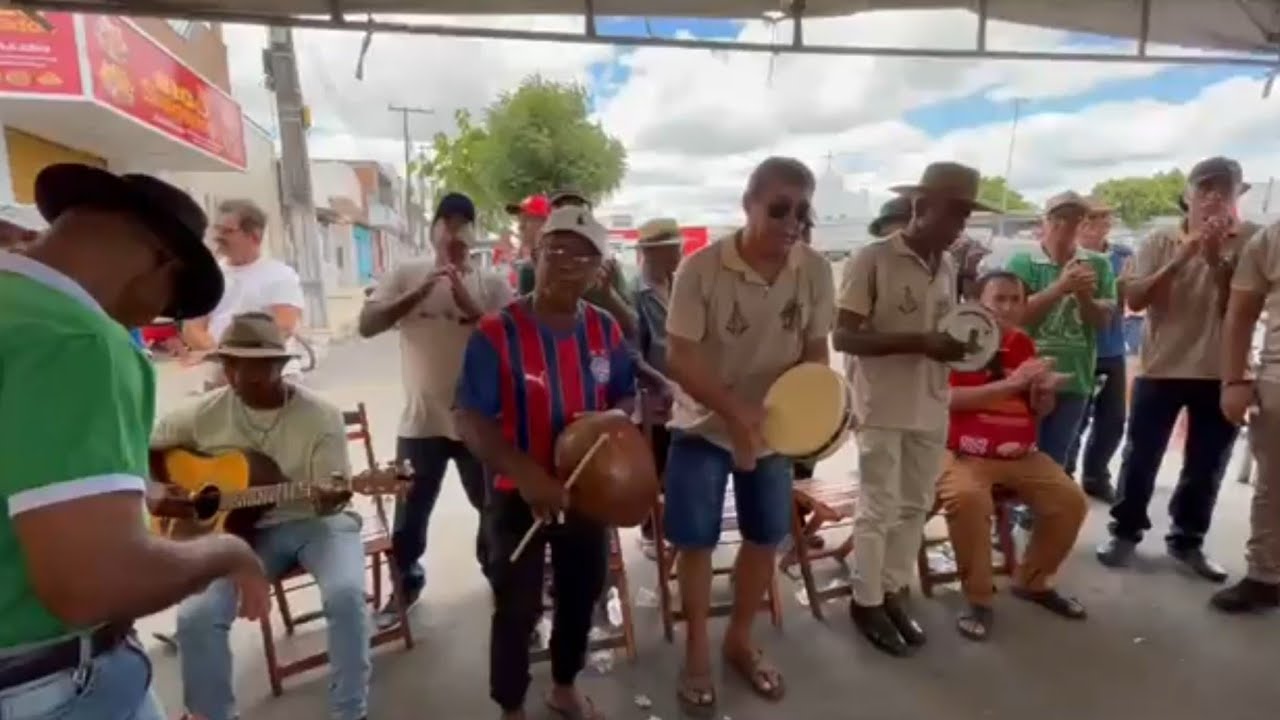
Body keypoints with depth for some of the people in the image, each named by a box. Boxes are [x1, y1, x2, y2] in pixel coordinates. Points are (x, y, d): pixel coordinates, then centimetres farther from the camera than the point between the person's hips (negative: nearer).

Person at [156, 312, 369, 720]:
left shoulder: (321, 418, -12)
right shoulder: (204, 413, -2)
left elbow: (328, 502, -10)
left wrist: (332, 497, -34)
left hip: (312, 522, -3)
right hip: (238, 529, 3)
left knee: (346, 594, -28)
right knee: (195, 616, -20)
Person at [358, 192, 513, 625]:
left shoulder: (493, 284, -2)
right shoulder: (406, 276, -1)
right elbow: (367, 326, -11)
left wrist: (472, 309, -23)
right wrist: (419, 294, -22)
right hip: (421, 420, 1)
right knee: (411, 512, 16)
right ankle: (407, 582, 41)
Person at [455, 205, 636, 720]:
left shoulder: (605, 330, -4)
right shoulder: (496, 333, -18)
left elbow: (625, 396, 6)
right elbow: (469, 421, -20)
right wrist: (527, 475, -31)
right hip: (517, 494, -4)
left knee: (582, 594, 22)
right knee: (517, 608, 11)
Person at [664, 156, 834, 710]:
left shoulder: (815, 271, -10)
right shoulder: (701, 268, -20)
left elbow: (814, 351, 0)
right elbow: (679, 358, -19)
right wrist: (736, 413, -29)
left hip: (773, 425, 4)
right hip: (704, 424, -3)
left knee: (766, 537, 13)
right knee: (696, 540, 4)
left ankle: (739, 639, 37)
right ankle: (696, 648, 28)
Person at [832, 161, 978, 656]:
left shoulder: (948, 267, 9)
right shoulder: (874, 259, -12)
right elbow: (843, 337, -16)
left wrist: (962, 344, -1)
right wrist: (919, 342, -23)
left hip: (931, 407, 7)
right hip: (883, 407, -7)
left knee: (916, 505, 15)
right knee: (879, 508, 3)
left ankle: (893, 591, 31)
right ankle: (867, 601, 21)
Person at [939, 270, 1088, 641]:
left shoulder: (1023, 344, 13)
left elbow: (1039, 411, 17)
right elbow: (950, 399, -22)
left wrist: (1044, 391, -6)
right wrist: (1010, 382, -24)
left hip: (1021, 455, 7)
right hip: (964, 453, -7)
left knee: (1071, 500, -6)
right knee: (968, 499, -34)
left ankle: (1033, 581, 20)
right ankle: (978, 597, -11)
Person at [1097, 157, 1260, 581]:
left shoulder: (1250, 241, -1)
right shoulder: (1160, 242, 0)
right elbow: (1134, 299, -10)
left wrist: (1216, 259, -18)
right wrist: (1181, 258, -19)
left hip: (1220, 373, 1)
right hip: (1160, 368, -1)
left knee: (1207, 465, 11)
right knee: (1141, 457, 5)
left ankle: (1187, 542, 27)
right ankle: (1126, 533, 20)